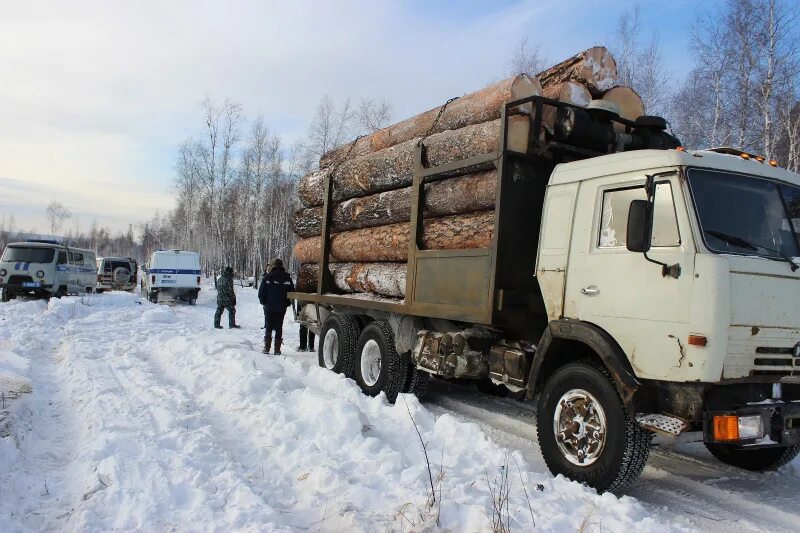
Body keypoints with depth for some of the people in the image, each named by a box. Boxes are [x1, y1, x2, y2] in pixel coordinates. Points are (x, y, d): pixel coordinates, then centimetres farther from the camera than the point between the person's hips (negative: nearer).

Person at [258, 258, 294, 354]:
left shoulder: (268, 277, -6)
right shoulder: (287, 277, 0)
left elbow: (261, 293, -6)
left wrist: (264, 302, 9)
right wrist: (287, 303, 13)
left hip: (269, 307, -1)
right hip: (281, 308, 1)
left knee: (268, 327, 10)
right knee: (279, 328, 7)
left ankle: (267, 348, 7)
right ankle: (277, 349, 4)